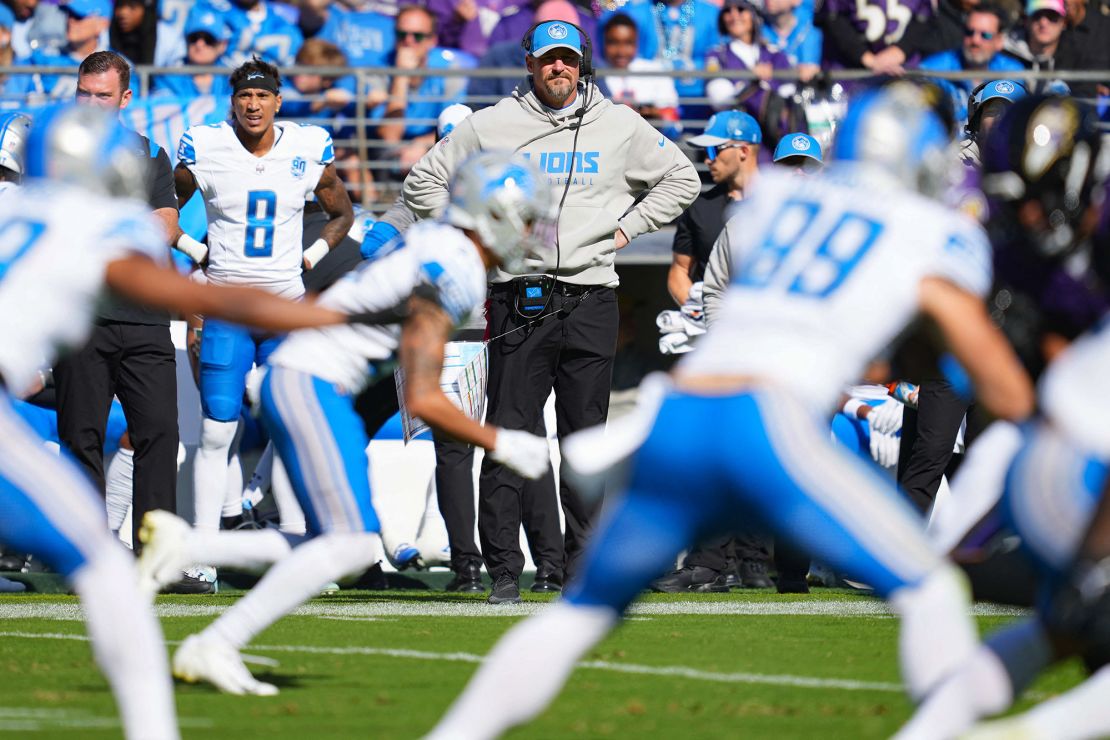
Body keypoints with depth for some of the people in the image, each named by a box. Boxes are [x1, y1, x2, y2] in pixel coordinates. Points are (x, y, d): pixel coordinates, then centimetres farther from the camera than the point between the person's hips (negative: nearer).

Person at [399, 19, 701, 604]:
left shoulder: (620, 126, 8)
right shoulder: (491, 126, 5)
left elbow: (681, 180, 19)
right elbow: (423, 182, 12)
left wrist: (627, 227, 9)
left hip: (591, 301, 1)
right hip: (520, 299, -1)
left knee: (585, 435, 3)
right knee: (512, 432, -5)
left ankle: (580, 562, 10)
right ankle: (504, 569, -3)